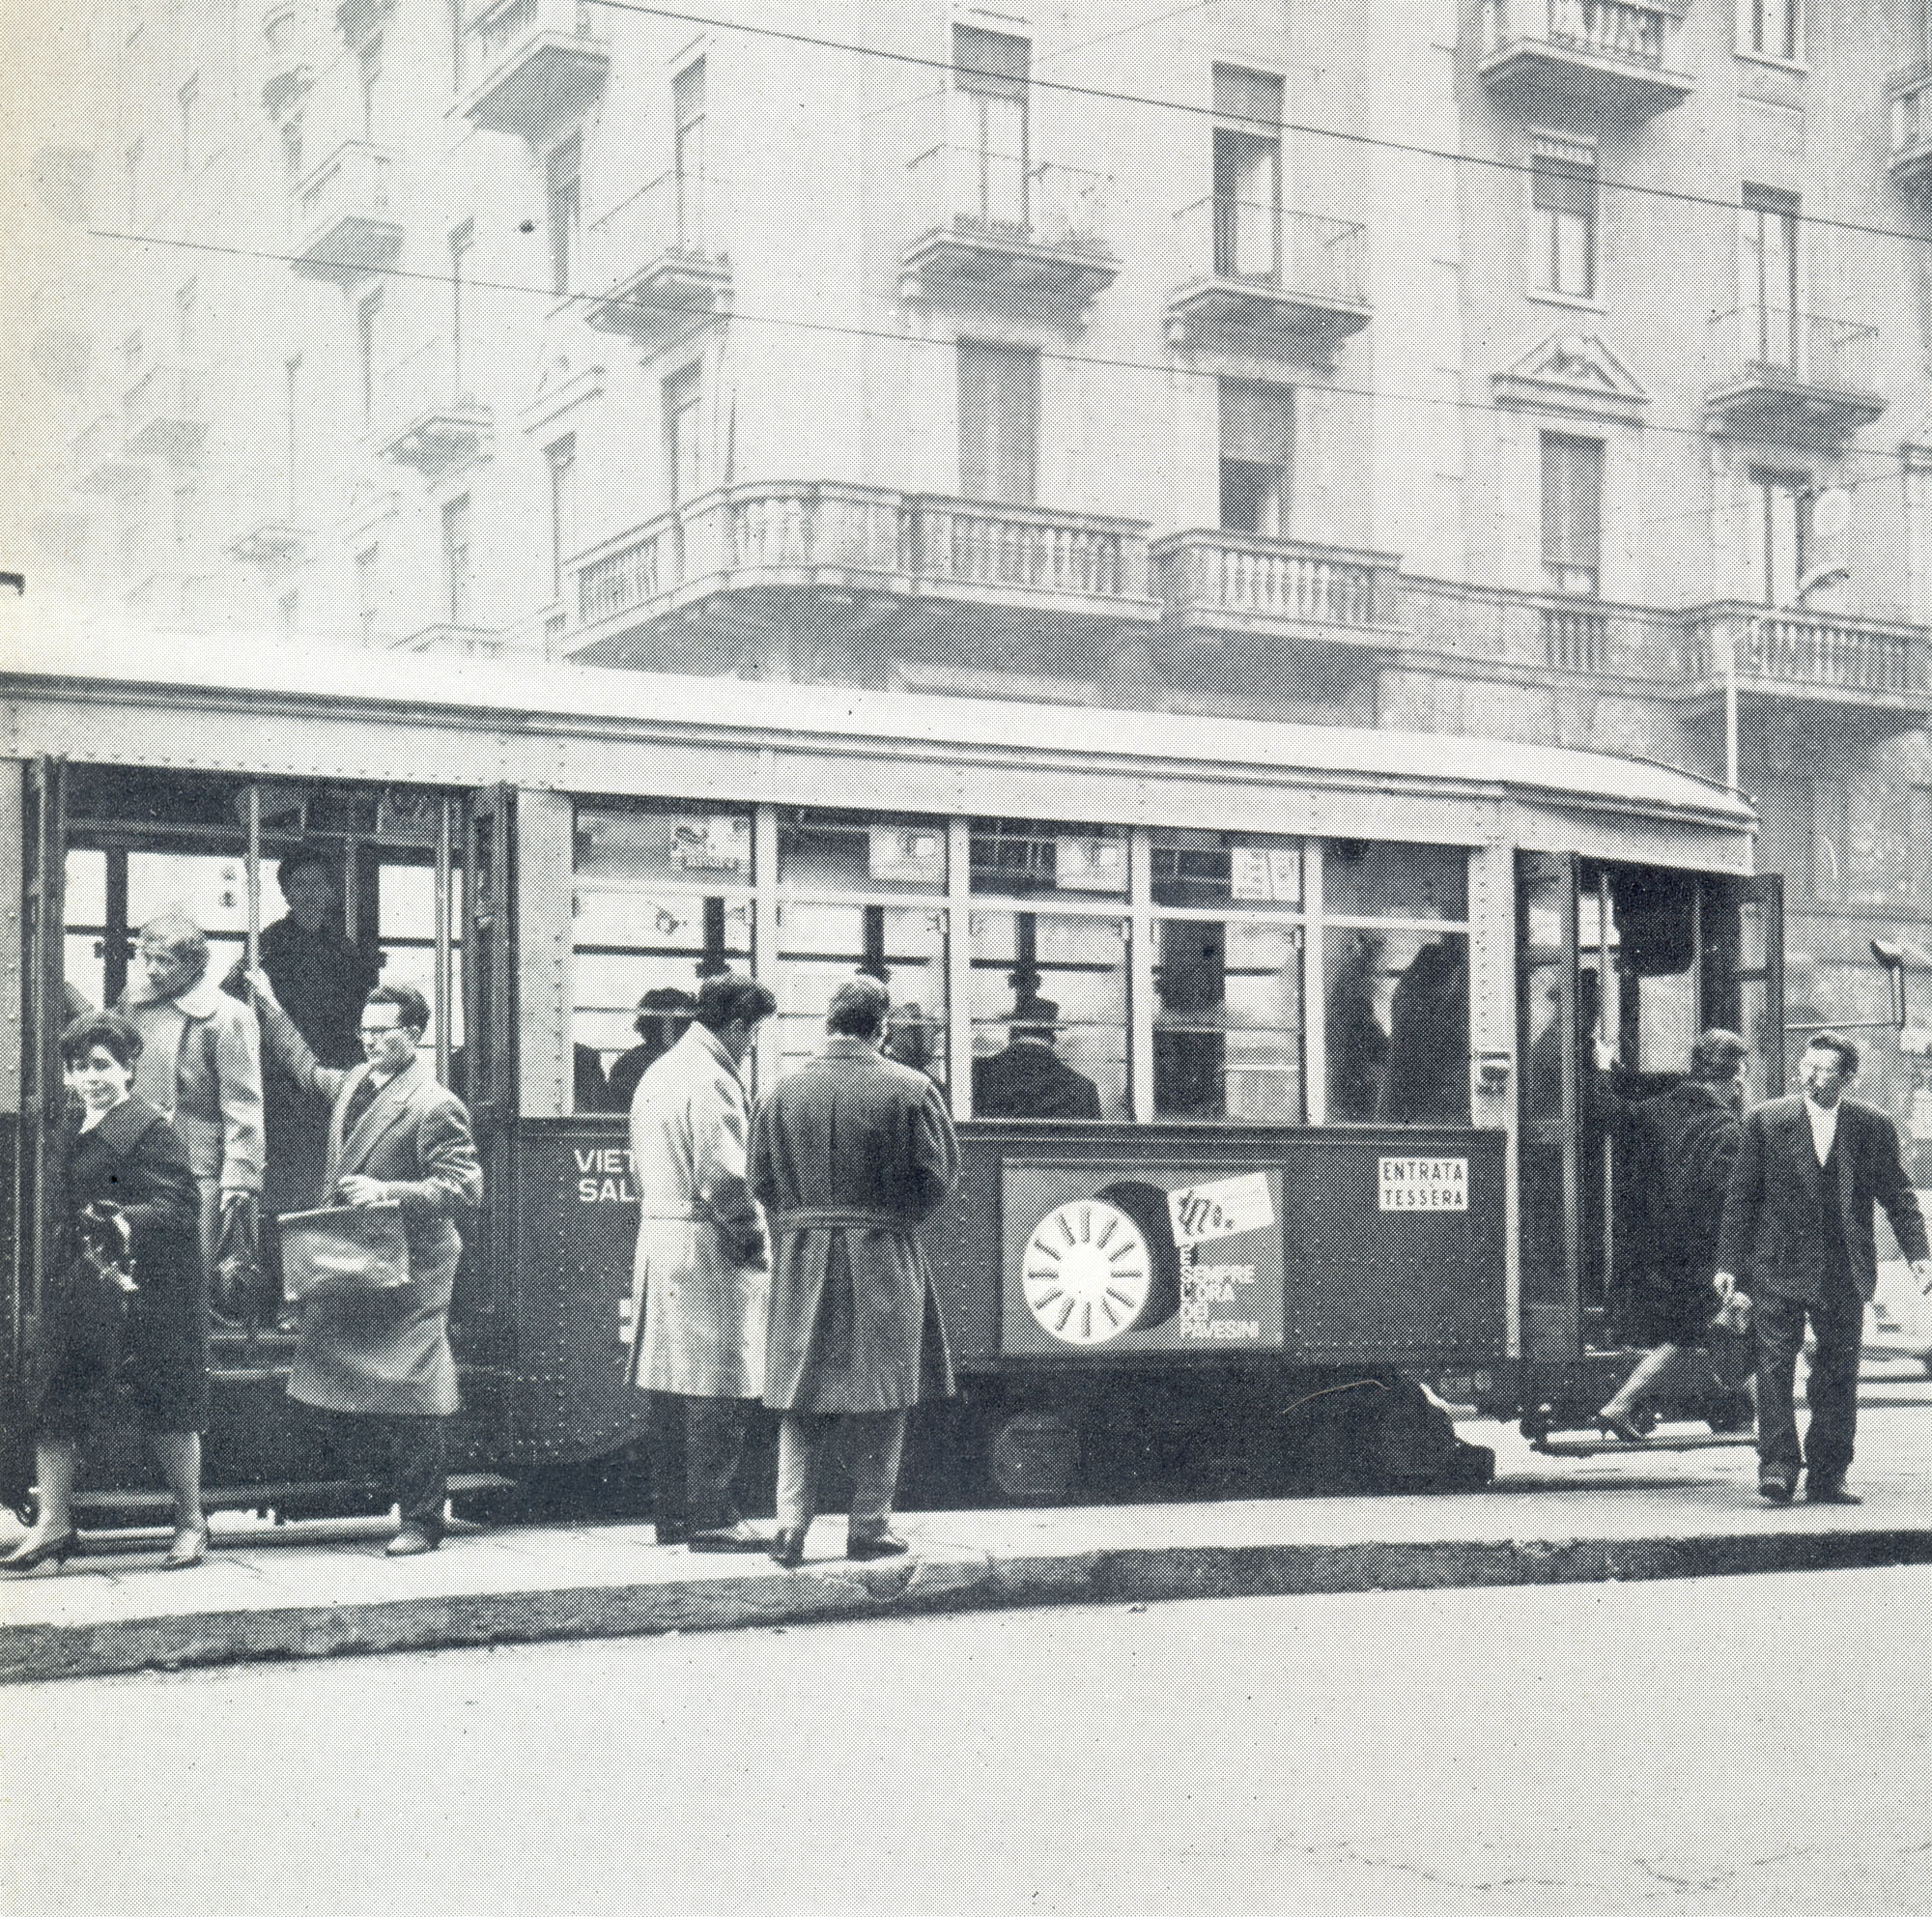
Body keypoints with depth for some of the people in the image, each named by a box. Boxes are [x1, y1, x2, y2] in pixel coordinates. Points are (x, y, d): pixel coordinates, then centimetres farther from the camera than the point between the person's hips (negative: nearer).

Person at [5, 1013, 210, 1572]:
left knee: (164, 1401, 2)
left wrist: (128, 1223, -35)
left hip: (145, 1287, -7)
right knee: (53, 1399, 2)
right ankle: (52, 1523, 8)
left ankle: (190, 1521, 15)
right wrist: (60, 1269, 13)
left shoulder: (152, 1129, -12)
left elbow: (179, 1206, -20)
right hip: (83, 1285, 7)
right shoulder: (72, 1125, 12)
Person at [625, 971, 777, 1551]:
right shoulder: (712, 1080, -13)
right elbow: (724, 1179, -18)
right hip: (705, 1250, -10)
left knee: (669, 1386, 11)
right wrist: (751, 1241, -8)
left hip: (656, 1242, 10)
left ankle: (672, 1513, 16)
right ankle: (712, 1519, -6)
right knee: (718, 1390, -7)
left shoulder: (656, 1074, 17)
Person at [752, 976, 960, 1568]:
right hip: (882, 1261, -3)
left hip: (799, 1262, 3)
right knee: (878, 1397, 5)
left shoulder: (782, 1092, 3)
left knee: (801, 1400, 9)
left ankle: (790, 1520, -1)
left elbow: (760, 1181, 6)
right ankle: (870, 1525, 9)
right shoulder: (909, 1090, -6)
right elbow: (939, 1175, -4)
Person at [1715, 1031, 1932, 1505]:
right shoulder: (1766, 1120, 3)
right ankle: (1777, 1466, -6)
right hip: (1777, 1271, -1)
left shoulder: (1873, 1127, 5)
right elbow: (1741, 1196, 4)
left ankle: (1826, 1477, 13)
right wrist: (1729, 1263, 0)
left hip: (1843, 1274, 1)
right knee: (1774, 1366, -9)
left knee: (1838, 1377, 5)